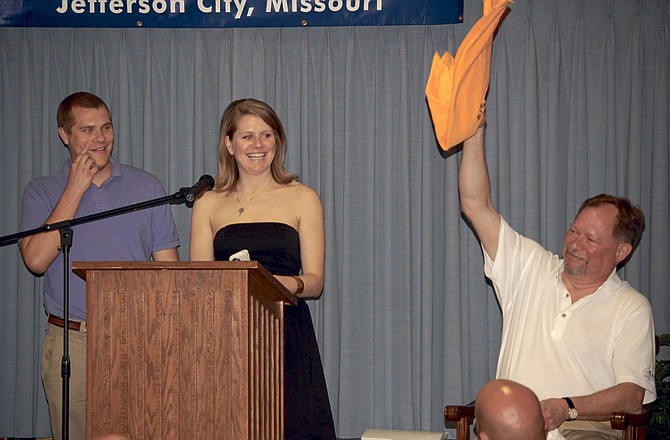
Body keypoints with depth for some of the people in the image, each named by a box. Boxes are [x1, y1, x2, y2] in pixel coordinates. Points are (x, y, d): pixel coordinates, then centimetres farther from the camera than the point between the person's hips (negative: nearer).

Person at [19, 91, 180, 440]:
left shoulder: (147, 187, 10)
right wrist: (75, 190, -7)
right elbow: (36, 260, -10)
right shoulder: (41, 192, 6)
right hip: (71, 343, 0)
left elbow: (168, 267, 9)